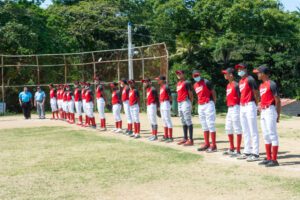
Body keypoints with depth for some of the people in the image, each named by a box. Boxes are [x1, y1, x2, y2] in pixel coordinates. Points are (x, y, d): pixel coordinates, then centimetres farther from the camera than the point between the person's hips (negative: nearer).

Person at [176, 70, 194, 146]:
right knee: (183, 121, 13)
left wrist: (190, 103, -13)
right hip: (179, 103, 9)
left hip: (185, 103, -9)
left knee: (188, 121, -9)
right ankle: (185, 138, 21)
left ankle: (191, 140, -9)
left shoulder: (186, 83, -8)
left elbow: (190, 94, -11)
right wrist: (179, 102, 16)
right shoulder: (178, 84, 18)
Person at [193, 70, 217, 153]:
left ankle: (213, 145, -6)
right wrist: (200, 104, 13)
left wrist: (213, 104, -7)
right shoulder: (195, 85, 13)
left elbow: (213, 93, -6)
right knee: (204, 126, 12)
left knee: (211, 125, -7)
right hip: (200, 106, 8)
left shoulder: (206, 82, -8)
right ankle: (206, 144, 19)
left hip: (208, 105, -8)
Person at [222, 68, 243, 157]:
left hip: (235, 108, -10)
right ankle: (231, 148, 27)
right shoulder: (228, 85, 15)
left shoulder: (236, 85, -13)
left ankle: (238, 151, -2)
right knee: (228, 129, 16)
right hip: (229, 108, 10)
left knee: (237, 129, -5)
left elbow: (240, 97, -17)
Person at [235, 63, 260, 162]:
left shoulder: (250, 79, -9)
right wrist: (241, 104, 11)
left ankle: (255, 154, -7)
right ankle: (247, 152, 21)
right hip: (242, 107, 10)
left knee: (253, 131, -8)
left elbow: (256, 93, -12)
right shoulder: (240, 81, 17)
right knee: (245, 131, 14)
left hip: (250, 106, -10)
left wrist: (255, 106, -12)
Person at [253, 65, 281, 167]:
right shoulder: (261, 85, 16)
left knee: (272, 135, -8)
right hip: (263, 112, 10)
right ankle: (268, 158, 17)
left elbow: (277, 100, -12)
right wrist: (261, 112, 17)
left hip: (270, 111, -9)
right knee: (266, 135, 11)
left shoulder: (271, 84, -10)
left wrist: (278, 115, -14)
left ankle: (274, 160, -7)